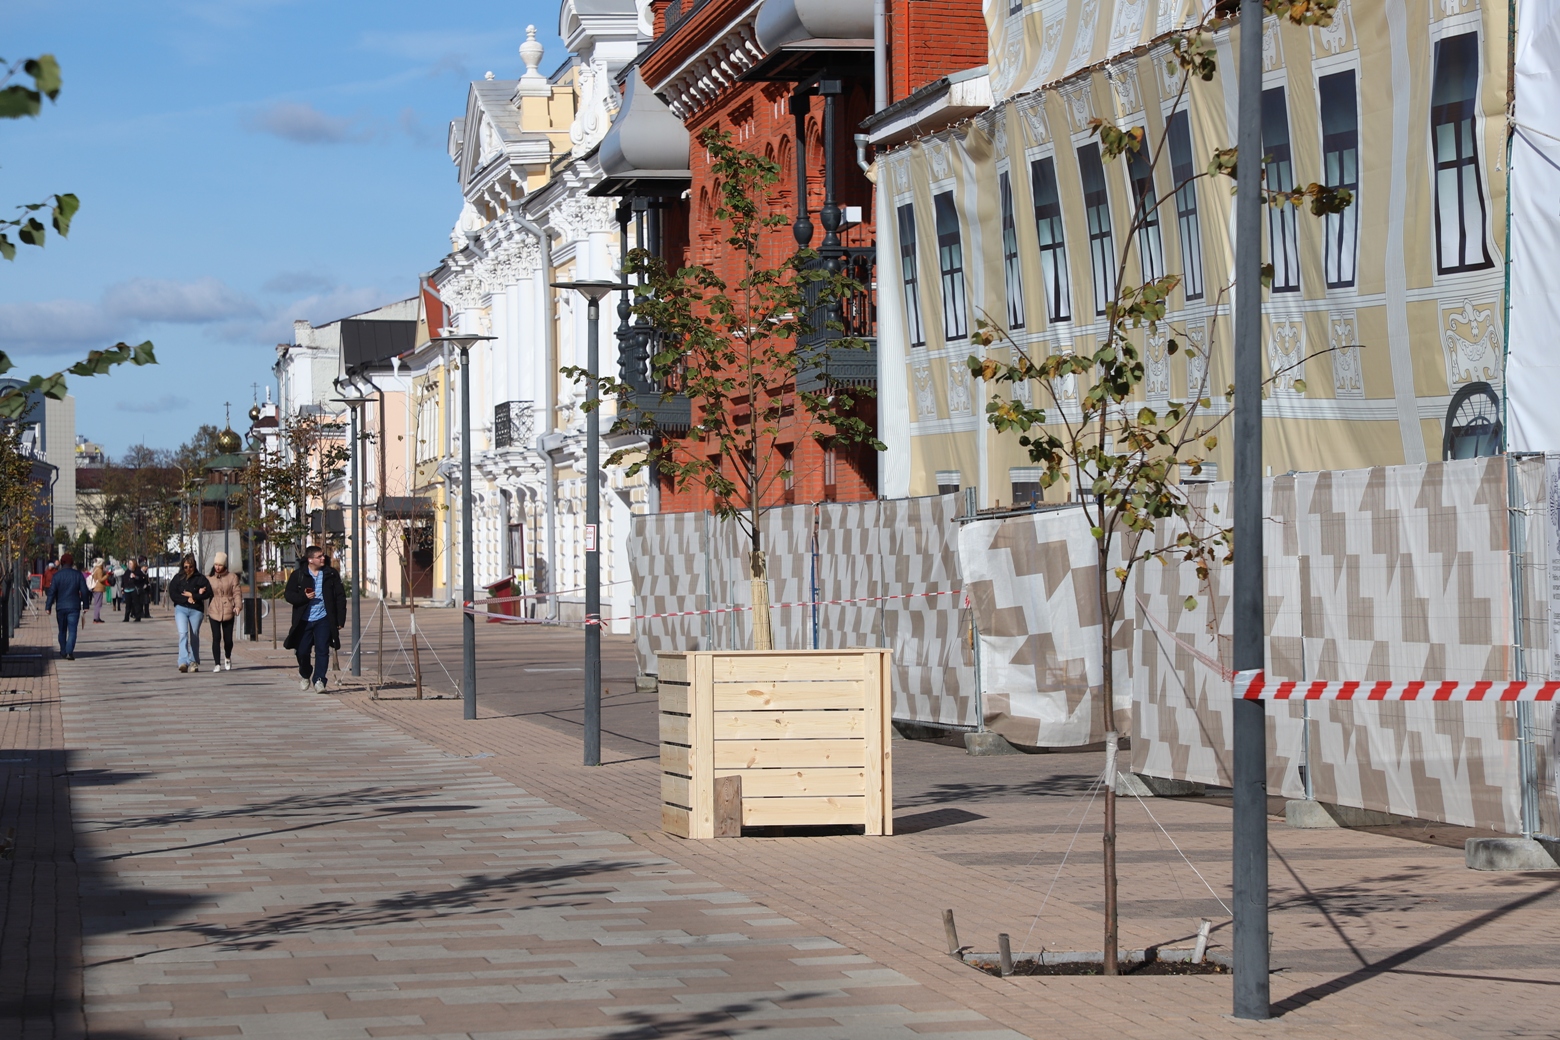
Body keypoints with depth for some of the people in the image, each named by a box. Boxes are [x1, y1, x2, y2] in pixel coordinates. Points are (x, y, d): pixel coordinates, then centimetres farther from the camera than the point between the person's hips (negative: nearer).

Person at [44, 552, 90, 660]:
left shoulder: (57, 575, -4)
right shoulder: (78, 574, -1)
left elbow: (52, 592, -6)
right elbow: (84, 591, 2)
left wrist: (48, 607, -3)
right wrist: (85, 605, 10)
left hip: (61, 607, 1)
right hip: (74, 607, -1)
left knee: (62, 630, 15)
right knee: (72, 630, -4)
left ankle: (63, 652, 24)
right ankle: (69, 651, -19)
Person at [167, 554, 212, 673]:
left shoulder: (200, 578, 3)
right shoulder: (178, 578, 7)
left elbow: (208, 593, -5)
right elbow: (172, 594, 1)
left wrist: (192, 595, -10)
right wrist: (187, 599, -10)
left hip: (196, 610, 0)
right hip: (181, 608, 0)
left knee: (194, 636, 5)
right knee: (183, 633, -15)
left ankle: (194, 662, 14)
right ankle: (183, 661, -25)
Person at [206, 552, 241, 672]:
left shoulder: (232, 577, 3)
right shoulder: (210, 578, 7)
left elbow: (236, 593, 1)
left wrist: (238, 606, -14)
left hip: (228, 612, 0)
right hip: (214, 612, 0)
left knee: (228, 638, 4)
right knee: (216, 638, -8)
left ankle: (227, 658, 33)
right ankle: (217, 664, -5)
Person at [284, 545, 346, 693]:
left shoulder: (331, 574, 3)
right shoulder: (298, 575, 1)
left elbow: (340, 597, 5)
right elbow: (289, 595, 1)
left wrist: (340, 619, -1)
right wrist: (304, 597, -18)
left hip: (323, 619, 0)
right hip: (304, 620, 1)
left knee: (322, 650, -11)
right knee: (302, 651, 6)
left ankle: (319, 680, -7)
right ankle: (305, 675, 32)